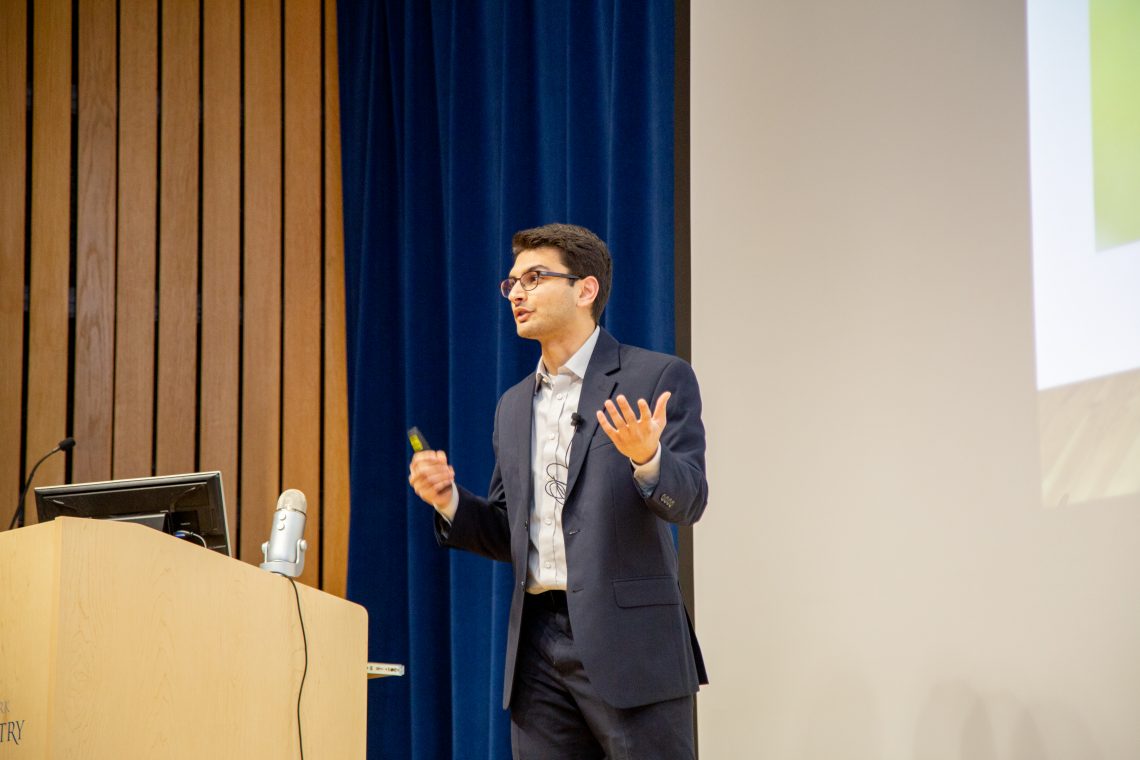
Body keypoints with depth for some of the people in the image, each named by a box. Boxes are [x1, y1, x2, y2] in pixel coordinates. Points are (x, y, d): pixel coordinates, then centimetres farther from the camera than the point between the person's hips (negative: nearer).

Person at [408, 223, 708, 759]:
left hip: (628, 642, -6)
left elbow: (688, 501, -10)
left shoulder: (658, 378, 0)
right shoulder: (514, 406, 19)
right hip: (539, 648, 6)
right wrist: (451, 503, 2)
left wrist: (646, 459, -31)